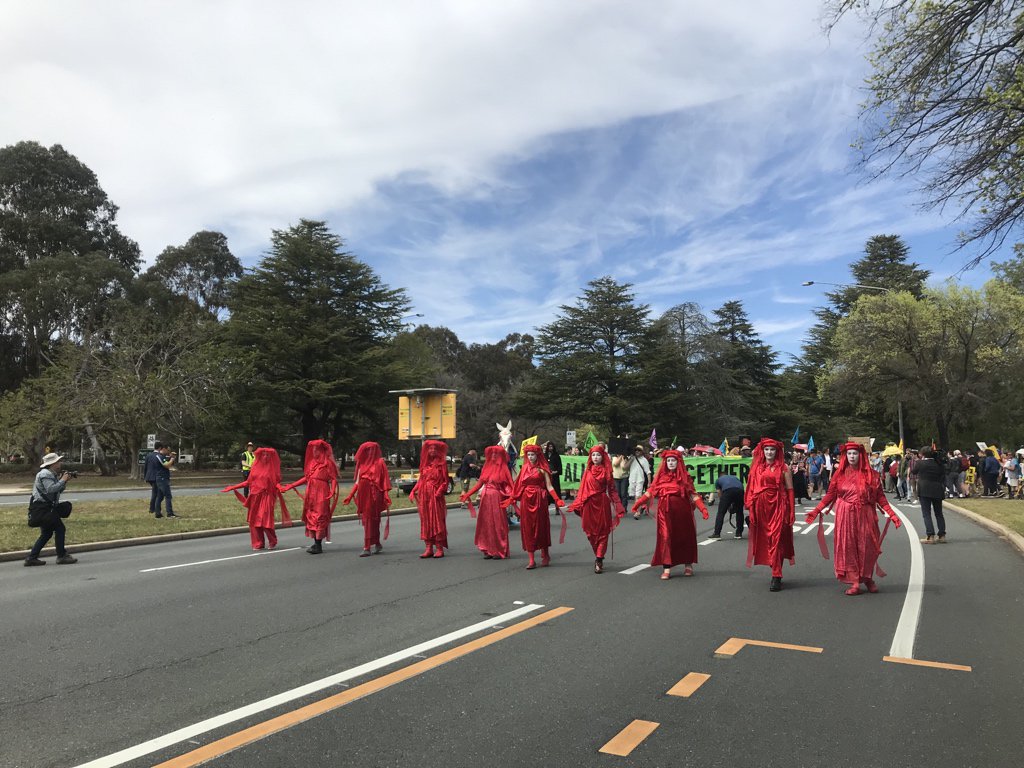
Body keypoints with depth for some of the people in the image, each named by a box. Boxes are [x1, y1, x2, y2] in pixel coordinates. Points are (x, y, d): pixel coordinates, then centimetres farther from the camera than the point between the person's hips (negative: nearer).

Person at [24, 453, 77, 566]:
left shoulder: (53, 475, 17)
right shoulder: (45, 474, -12)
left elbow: (59, 491, 18)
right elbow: (51, 489, -26)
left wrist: (64, 481, 5)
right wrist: (63, 480, -17)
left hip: (46, 507, 10)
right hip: (41, 508, -10)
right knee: (60, 529, -9)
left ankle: (31, 558, 13)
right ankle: (61, 556, -5)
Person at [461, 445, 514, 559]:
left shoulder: (503, 469, -3)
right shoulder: (487, 467, 10)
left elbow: (509, 487, -10)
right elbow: (479, 484, 12)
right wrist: (467, 494, 8)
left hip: (496, 498, -5)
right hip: (485, 498, 5)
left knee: (497, 524, -1)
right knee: (486, 524, 6)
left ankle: (500, 551, 8)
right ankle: (489, 550, 14)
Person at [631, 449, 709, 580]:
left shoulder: (684, 477, 4)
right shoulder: (661, 476, 9)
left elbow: (693, 494, 0)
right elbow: (650, 491, 9)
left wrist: (702, 508, -11)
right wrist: (638, 503, 2)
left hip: (682, 511, 0)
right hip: (665, 512, 1)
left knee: (684, 537, 9)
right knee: (666, 538, -5)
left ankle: (688, 565, 28)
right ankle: (666, 569, -3)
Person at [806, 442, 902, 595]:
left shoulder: (871, 474, 2)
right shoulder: (840, 474, 3)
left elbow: (880, 496, 2)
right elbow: (830, 495, 4)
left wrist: (891, 513, -7)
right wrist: (816, 510, -2)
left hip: (865, 516, 0)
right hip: (845, 516, 0)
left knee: (867, 547, 3)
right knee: (848, 548, 0)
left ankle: (867, 578, 25)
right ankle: (854, 582, 7)